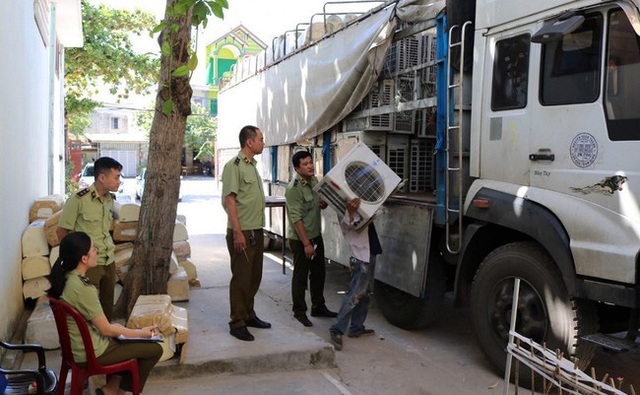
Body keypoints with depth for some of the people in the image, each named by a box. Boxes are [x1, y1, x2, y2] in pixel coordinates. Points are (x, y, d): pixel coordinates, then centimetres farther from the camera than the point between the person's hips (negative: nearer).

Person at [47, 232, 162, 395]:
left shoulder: (66, 277, -3)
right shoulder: (83, 288, -30)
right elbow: (106, 329, -21)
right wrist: (141, 332, -8)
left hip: (76, 344, 9)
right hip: (91, 351, -9)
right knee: (155, 349, 1)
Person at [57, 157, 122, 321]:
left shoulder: (110, 199, 4)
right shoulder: (78, 199, -17)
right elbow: (61, 230, -9)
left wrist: (109, 245, 11)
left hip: (109, 261, 6)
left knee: (108, 305, 14)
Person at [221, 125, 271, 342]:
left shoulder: (252, 166, 15)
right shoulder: (234, 166, -12)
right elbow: (229, 200, -17)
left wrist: (258, 230, 17)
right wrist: (237, 232, -21)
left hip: (256, 231, 9)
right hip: (242, 232, -9)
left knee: (254, 276, 15)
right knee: (241, 278, -1)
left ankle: (249, 315, 28)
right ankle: (237, 324, 8)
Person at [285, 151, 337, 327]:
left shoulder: (315, 181, 4)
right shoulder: (293, 189, -20)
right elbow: (296, 219, -23)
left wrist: (324, 203, -4)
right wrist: (306, 243, -23)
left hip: (316, 235, 8)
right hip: (300, 239, -8)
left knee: (318, 273, 16)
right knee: (300, 276, 3)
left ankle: (318, 307, 30)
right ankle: (300, 312, 17)